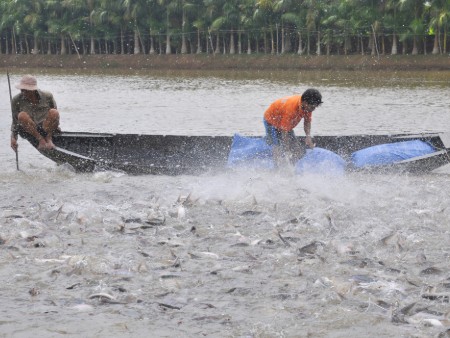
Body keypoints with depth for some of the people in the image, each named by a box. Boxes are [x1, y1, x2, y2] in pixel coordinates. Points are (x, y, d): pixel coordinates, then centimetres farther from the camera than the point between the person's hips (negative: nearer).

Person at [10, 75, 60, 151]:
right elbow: (15, 122, 2)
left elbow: (55, 116, 12)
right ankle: (40, 140, -22)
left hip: (47, 129, 0)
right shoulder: (17, 101, -2)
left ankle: (48, 139, -15)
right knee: (22, 115, -30)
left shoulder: (47, 97, -2)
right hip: (29, 132, 0)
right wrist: (13, 138, -8)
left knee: (54, 112, -27)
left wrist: (56, 126, 0)